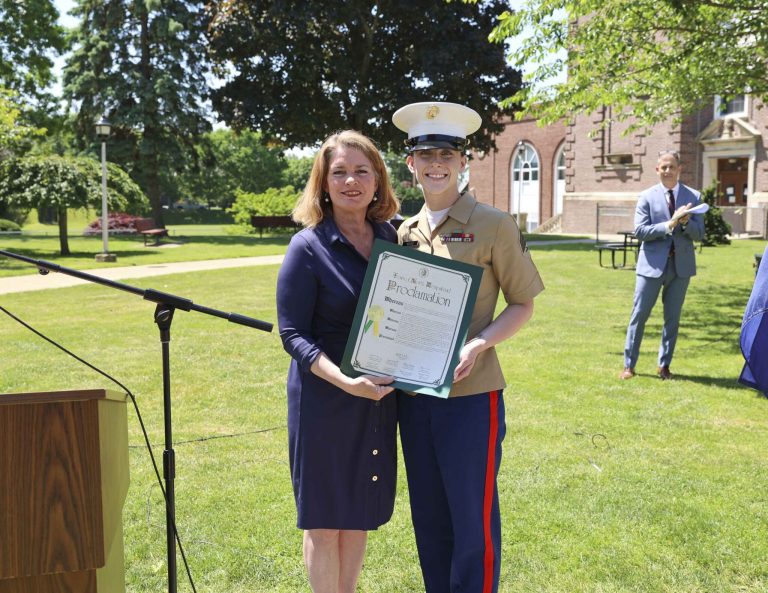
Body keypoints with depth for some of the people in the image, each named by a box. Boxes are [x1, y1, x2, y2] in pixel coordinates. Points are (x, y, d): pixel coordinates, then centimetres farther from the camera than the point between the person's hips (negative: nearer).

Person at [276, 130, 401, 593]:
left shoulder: (390, 238, 4)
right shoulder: (307, 247, -10)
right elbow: (293, 335, -13)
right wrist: (344, 380, -26)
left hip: (379, 398, 5)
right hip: (325, 400, -5)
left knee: (360, 513, 16)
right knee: (325, 519, 7)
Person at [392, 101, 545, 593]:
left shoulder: (494, 225, -7)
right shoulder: (405, 233, 9)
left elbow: (523, 305, -4)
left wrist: (477, 345, -20)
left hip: (471, 393, -5)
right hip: (412, 393, 6)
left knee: (473, 517, 5)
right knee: (428, 516, 18)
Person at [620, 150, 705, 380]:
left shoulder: (693, 196, 6)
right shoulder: (647, 197, 0)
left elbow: (699, 234, 2)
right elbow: (640, 231, -9)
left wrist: (685, 222, -17)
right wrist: (669, 224, -19)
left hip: (681, 265, 2)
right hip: (652, 264, -2)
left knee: (672, 318, 9)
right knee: (639, 315, 0)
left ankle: (664, 365, 21)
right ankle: (629, 365, 10)